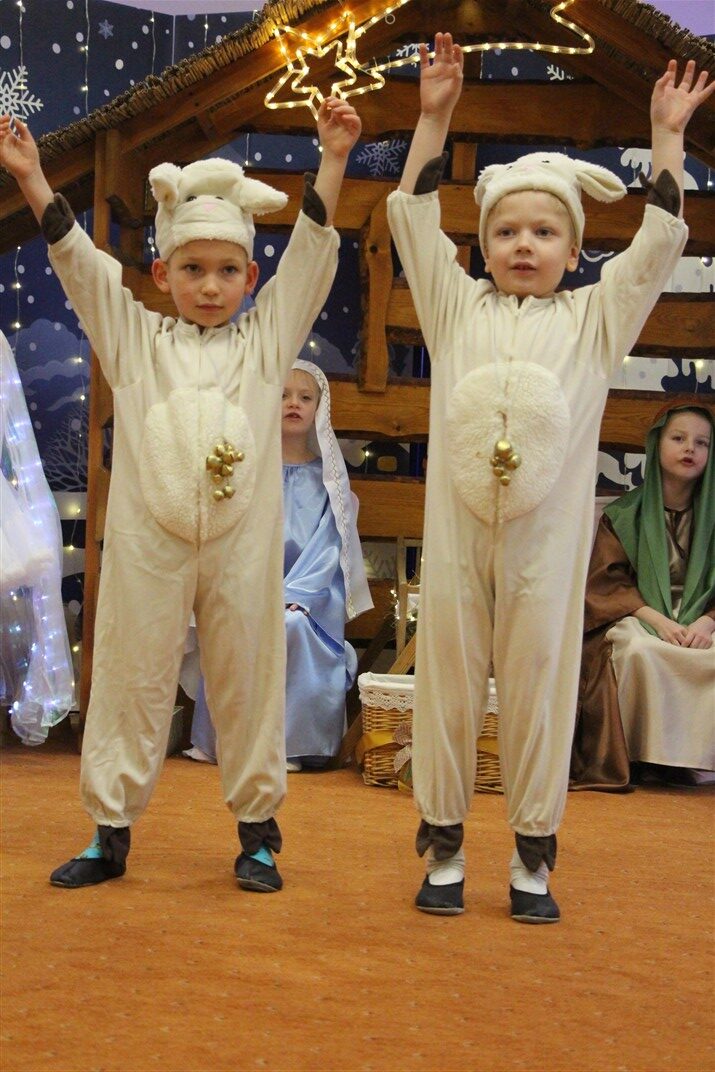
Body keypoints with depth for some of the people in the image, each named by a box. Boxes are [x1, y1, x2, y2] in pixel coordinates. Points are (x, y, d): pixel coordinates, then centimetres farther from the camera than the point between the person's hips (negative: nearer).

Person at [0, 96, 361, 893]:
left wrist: (332, 161, -5)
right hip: (146, 547, 0)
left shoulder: (266, 337, 10)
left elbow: (311, 253, 4)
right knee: (131, 682, 5)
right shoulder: (133, 337, 11)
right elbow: (77, 260, 4)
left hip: (242, 548, 0)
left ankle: (257, 831, 19)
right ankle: (111, 832, 16)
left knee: (247, 683, 6)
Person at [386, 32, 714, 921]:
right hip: (455, 529, 1)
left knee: (538, 686, 4)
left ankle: (532, 854, 15)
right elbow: (414, 221, 8)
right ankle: (443, 845, 16)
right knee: (446, 682, 4)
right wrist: (434, 118, 5)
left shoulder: (593, 318, 12)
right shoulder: (456, 307, 13)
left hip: (546, 537, 0)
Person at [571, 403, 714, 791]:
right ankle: (638, 755, -22)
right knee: (638, 650, -38)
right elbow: (606, 581, -2)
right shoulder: (623, 514, 6)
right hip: (634, 618, -1)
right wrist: (657, 619, -17)